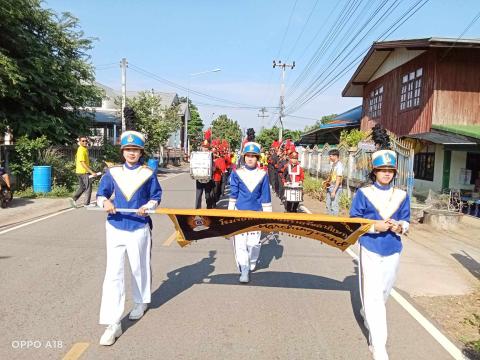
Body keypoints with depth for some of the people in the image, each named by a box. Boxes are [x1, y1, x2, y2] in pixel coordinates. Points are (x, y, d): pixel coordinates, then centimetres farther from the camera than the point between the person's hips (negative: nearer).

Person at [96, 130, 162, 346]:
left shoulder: (148, 173, 0)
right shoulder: (113, 172, 3)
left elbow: (156, 196, 4)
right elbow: (101, 193, 8)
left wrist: (147, 206, -15)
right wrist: (105, 202, -15)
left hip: (139, 228, -1)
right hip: (115, 228, 1)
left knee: (139, 268, 16)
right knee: (113, 274, -5)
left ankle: (141, 302, 44)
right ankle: (112, 324, 0)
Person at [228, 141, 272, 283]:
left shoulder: (263, 175, 2)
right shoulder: (237, 173, 0)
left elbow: (266, 197, 6)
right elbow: (233, 194, 3)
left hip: (256, 213, 1)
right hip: (240, 213, 0)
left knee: (254, 242, 4)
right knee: (240, 242, -3)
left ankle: (251, 265, 28)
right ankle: (244, 270, 4)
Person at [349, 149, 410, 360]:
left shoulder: (402, 196, 3)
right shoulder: (363, 193, -6)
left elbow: (406, 221, 7)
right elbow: (353, 221, -6)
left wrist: (399, 227, -16)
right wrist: (374, 226, -21)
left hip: (393, 250, 4)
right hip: (370, 249, -4)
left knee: (384, 291, 18)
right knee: (373, 294, -6)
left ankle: (368, 313, 49)